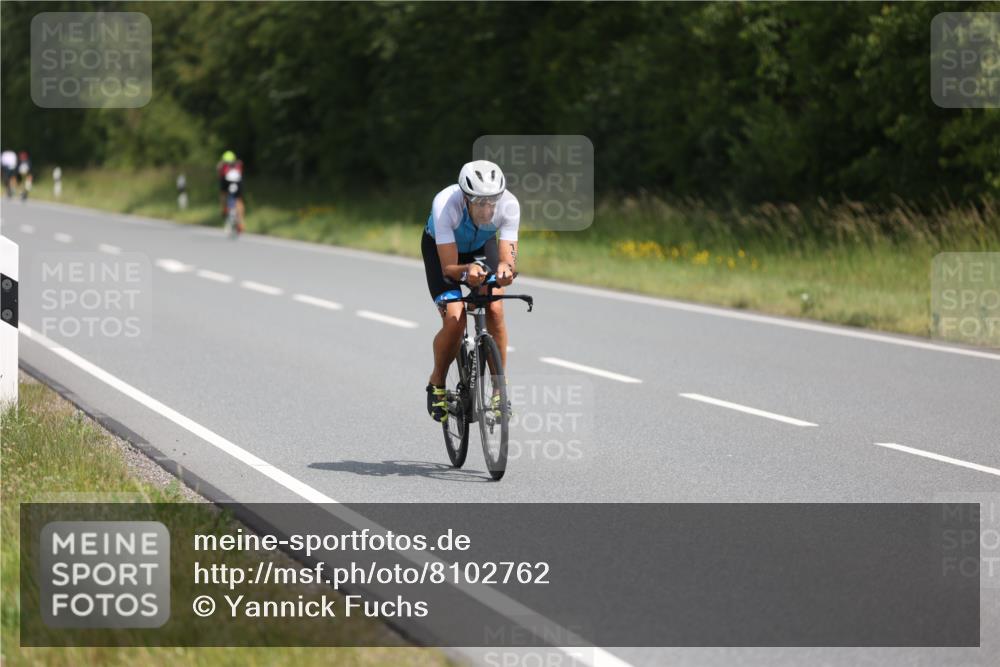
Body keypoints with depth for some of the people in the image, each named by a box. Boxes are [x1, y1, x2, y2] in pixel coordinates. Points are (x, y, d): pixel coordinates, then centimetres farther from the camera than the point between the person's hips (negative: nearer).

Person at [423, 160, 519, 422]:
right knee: (454, 319, -20)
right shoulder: (445, 204, -40)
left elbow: (509, 259, -36)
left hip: (482, 246, 2)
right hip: (441, 248, -2)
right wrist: (466, 272, -59)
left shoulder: (509, 205, -35)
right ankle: (437, 384, 6)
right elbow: (448, 268, -37)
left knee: (494, 310, -21)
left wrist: (505, 270, -59)